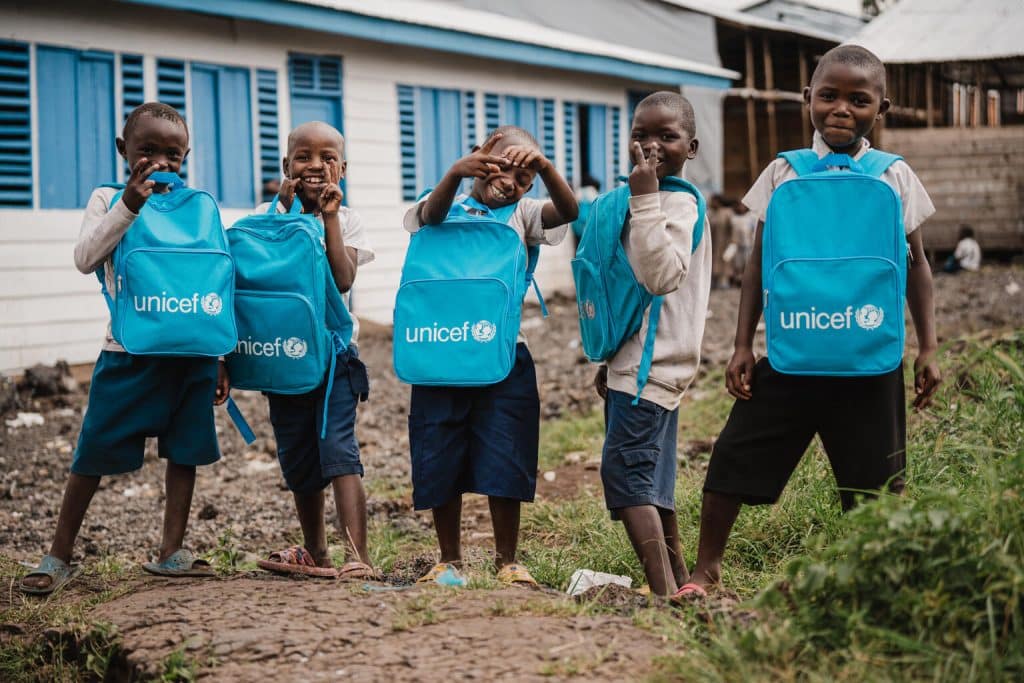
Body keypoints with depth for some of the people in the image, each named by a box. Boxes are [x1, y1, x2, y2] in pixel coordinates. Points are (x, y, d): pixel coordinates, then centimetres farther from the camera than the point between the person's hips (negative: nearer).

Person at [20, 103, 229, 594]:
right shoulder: (109, 200, 3)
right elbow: (85, 259, -12)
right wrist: (128, 207, -19)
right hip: (129, 351, -2)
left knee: (184, 451, 6)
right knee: (92, 455, 2)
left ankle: (170, 553, 18)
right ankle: (58, 557, 13)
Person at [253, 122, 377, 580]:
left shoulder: (346, 221, 1)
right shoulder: (268, 215, 3)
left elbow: (343, 279, -15)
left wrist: (329, 218, -15)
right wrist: (286, 212, -15)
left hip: (333, 350, -2)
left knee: (338, 448, -17)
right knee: (297, 464, 12)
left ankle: (357, 556, -23)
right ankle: (316, 554, 28)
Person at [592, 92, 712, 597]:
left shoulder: (680, 204, -12)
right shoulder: (646, 199, 17)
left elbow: (660, 275, -28)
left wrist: (644, 200, -26)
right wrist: (610, 360, 25)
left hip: (653, 363, -10)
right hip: (634, 360, 10)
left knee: (625, 468, -17)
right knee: (650, 478, 13)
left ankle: (665, 592, -20)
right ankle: (678, 583, 21)